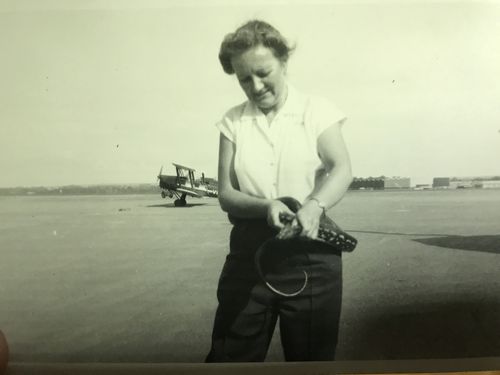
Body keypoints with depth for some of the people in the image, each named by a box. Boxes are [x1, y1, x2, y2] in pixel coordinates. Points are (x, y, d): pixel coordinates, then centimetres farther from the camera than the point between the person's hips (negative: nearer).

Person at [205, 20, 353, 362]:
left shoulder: (316, 110, 1)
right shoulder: (233, 122, 6)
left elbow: (342, 169, -12)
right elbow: (226, 194, -1)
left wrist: (314, 206, -33)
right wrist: (266, 206, -22)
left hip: (312, 252, -1)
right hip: (249, 252, 2)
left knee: (310, 356, 13)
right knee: (228, 357, 9)